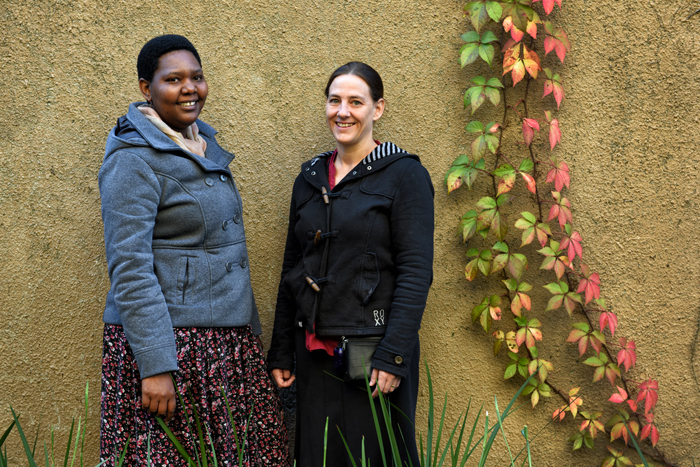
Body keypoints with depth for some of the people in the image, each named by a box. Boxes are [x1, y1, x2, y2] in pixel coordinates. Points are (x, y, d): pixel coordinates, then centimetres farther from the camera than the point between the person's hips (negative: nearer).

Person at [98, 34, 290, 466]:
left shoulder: (204, 146, 14)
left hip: (229, 341, 8)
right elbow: (130, 270, -18)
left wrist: (251, 333, 20)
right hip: (166, 339, -8)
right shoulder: (133, 161, -12)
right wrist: (155, 366, -22)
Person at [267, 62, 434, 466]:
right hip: (314, 349, 5)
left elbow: (416, 272, -11)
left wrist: (393, 355, -18)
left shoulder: (404, 174, -5)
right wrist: (280, 353, 12)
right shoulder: (310, 178, 12)